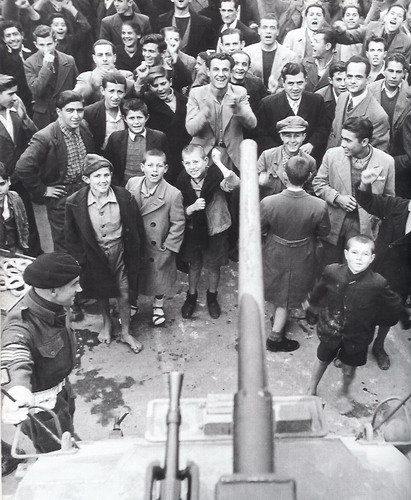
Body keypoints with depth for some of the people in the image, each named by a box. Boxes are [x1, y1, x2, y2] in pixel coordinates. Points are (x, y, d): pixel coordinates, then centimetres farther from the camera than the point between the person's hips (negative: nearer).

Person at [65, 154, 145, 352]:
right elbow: (71, 237, -5)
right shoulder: (74, 203, -18)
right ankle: (107, 323, 50)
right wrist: (81, 258, -4)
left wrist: (134, 253, -2)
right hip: (94, 255, 1)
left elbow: (135, 228, -5)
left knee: (124, 294, 8)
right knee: (100, 293, 22)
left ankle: (125, 332, 31)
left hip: (119, 252, -1)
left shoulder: (124, 197, -18)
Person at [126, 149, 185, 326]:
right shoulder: (132, 183, -11)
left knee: (158, 278, 18)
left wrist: (168, 246, -13)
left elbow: (178, 223, -13)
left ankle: (158, 306, 47)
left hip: (157, 247, -3)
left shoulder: (173, 194, -22)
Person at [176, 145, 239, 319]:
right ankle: (191, 296, 45)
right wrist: (193, 207, -26)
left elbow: (235, 183, -45)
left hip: (215, 231, -2)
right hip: (193, 231, 2)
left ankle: (212, 297, 44)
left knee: (213, 266, 18)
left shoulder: (215, 176, -22)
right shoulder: (182, 181, -12)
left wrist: (218, 162, -42)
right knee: (194, 265, 21)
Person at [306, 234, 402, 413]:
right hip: (330, 331, 1)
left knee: (349, 368, 20)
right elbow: (318, 292, 1)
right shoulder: (332, 272, -21)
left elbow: (395, 306, -7)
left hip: (357, 336, 0)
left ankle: (344, 394, 53)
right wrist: (311, 304, 17)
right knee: (322, 360, 22)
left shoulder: (378, 283, -24)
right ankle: (312, 389, 51)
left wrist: (374, 319, 1)